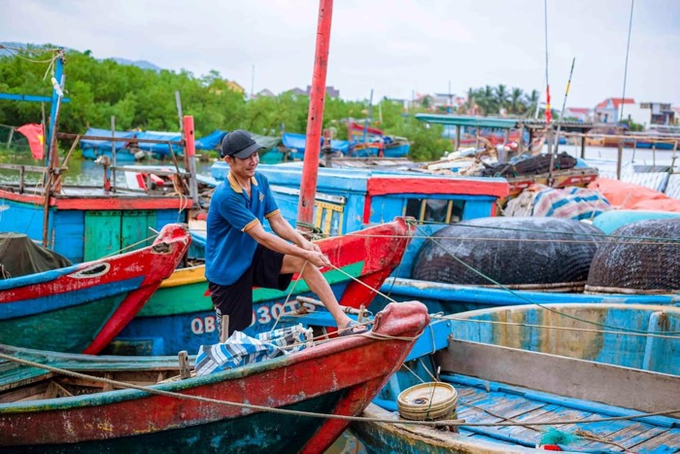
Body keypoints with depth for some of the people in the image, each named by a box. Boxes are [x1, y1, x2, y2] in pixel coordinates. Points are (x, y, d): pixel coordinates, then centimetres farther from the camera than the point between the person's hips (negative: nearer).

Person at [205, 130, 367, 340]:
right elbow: (261, 237, -29)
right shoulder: (226, 196, -27)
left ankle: (342, 321, -18)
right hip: (226, 271, -6)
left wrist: (303, 242, -22)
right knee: (231, 338, -1)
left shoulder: (260, 181, -3)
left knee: (302, 261, -17)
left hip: (253, 257, 6)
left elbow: (278, 222, -1)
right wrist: (305, 254, -30)